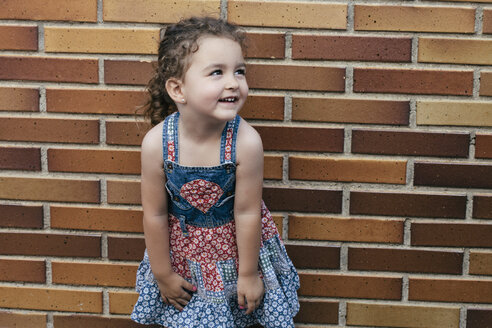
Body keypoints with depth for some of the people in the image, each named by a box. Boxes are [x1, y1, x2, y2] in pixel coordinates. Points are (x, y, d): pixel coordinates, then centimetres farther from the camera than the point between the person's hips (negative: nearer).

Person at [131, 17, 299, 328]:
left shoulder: (246, 141, -28)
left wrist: (248, 274, -7)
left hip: (235, 245, -1)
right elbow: (155, 215, -13)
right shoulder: (157, 142, -25)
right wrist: (163, 275, -3)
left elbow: (247, 212, -18)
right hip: (182, 248, 1)